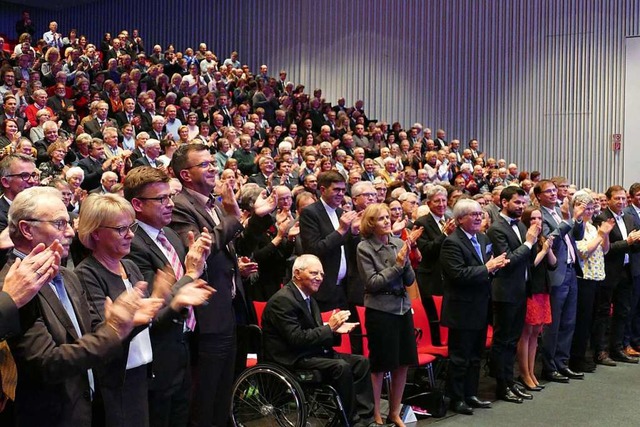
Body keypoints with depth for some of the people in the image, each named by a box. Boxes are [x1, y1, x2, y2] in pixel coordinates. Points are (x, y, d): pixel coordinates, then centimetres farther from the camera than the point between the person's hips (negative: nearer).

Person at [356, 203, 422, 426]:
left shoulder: (398, 243, 3)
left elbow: (410, 280, 3)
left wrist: (405, 259, -13)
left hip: (403, 308, 5)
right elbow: (372, 283, -13)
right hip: (379, 311, -5)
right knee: (379, 366, 4)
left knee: (403, 364, 11)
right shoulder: (364, 247, -9)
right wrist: (397, 263, -15)